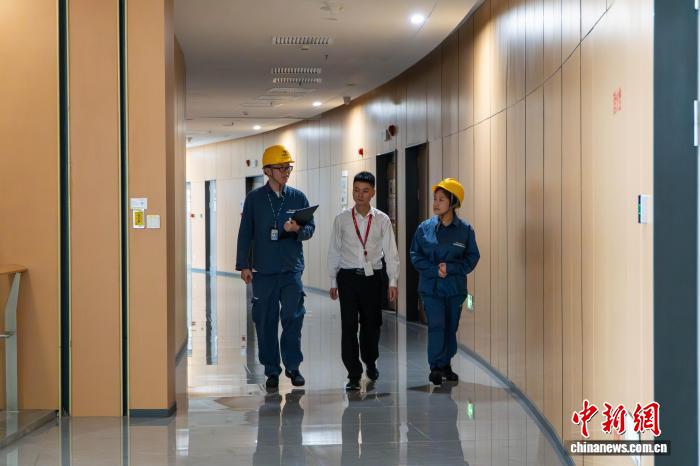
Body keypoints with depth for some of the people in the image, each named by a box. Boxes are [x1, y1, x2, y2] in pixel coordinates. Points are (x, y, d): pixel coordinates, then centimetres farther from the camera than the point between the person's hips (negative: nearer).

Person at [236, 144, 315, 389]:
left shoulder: (298, 197, 8)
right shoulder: (255, 198, 4)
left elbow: (310, 228, 7)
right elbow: (245, 233, 5)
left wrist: (298, 229, -16)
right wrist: (243, 265, 1)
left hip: (292, 268, 0)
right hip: (263, 270, 0)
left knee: (293, 318, -7)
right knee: (265, 321, 3)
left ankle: (292, 365, 6)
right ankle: (272, 370, 13)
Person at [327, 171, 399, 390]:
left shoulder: (382, 220, 3)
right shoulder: (341, 219, 3)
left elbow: (391, 251, 3)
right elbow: (334, 251, 8)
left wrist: (393, 281, -3)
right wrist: (333, 282, 8)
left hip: (372, 276, 1)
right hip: (348, 276, 0)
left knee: (371, 323, 9)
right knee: (349, 325, -5)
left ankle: (370, 362, 34)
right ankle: (353, 374, 1)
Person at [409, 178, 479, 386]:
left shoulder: (465, 229, -1)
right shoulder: (425, 228, -1)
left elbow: (472, 257, 1)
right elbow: (416, 255, 2)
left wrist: (450, 268, -14)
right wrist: (434, 270, -13)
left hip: (455, 287, 1)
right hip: (431, 286, -1)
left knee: (451, 327, 8)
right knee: (436, 325, -11)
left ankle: (446, 365, 22)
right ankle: (435, 367, -5)